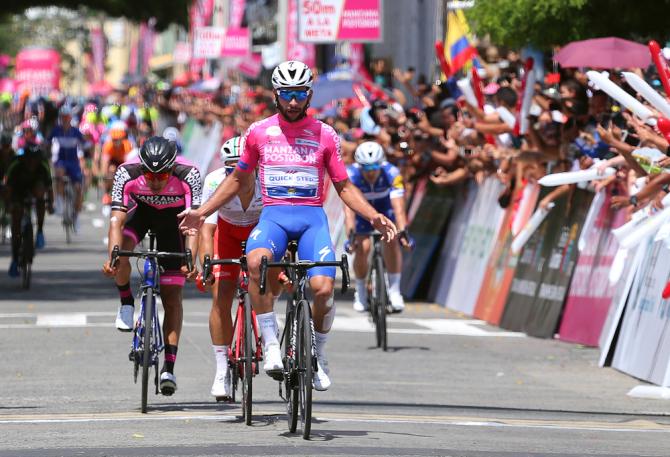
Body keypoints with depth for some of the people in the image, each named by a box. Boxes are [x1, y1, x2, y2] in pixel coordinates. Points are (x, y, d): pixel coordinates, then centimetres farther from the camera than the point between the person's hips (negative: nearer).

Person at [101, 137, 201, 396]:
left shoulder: (189, 176, -35)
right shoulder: (127, 173, -33)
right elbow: (117, 220, -37)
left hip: (174, 216, -1)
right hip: (141, 209, 1)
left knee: (172, 296, -6)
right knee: (122, 249, -32)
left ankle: (169, 368, -5)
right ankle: (126, 304, -4)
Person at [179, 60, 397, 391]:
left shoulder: (325, 135, 7)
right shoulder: (258, 132, 9)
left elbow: (344, 187, 12)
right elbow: (239, 180, 21)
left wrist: (373, 217, -3)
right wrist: (202, 212, 14)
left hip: (312, 217, 0)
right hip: (273, 215, 0)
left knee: (323, 288, -23)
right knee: (256, 261, -36)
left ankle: (318, 354, 6)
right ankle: (271, 344, -26)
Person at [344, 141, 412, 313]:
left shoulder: (391, 173, -34)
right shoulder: (351, 175, -34)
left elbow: (398, 207, -40)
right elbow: (349, 208, -40)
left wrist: (402, 231, -53)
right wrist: (350, 235, -52)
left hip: (385, 206, 0)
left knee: (391, 241, -22)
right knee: (363, 247, -17)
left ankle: (394, 291, -13)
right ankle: (361, 292, 4)